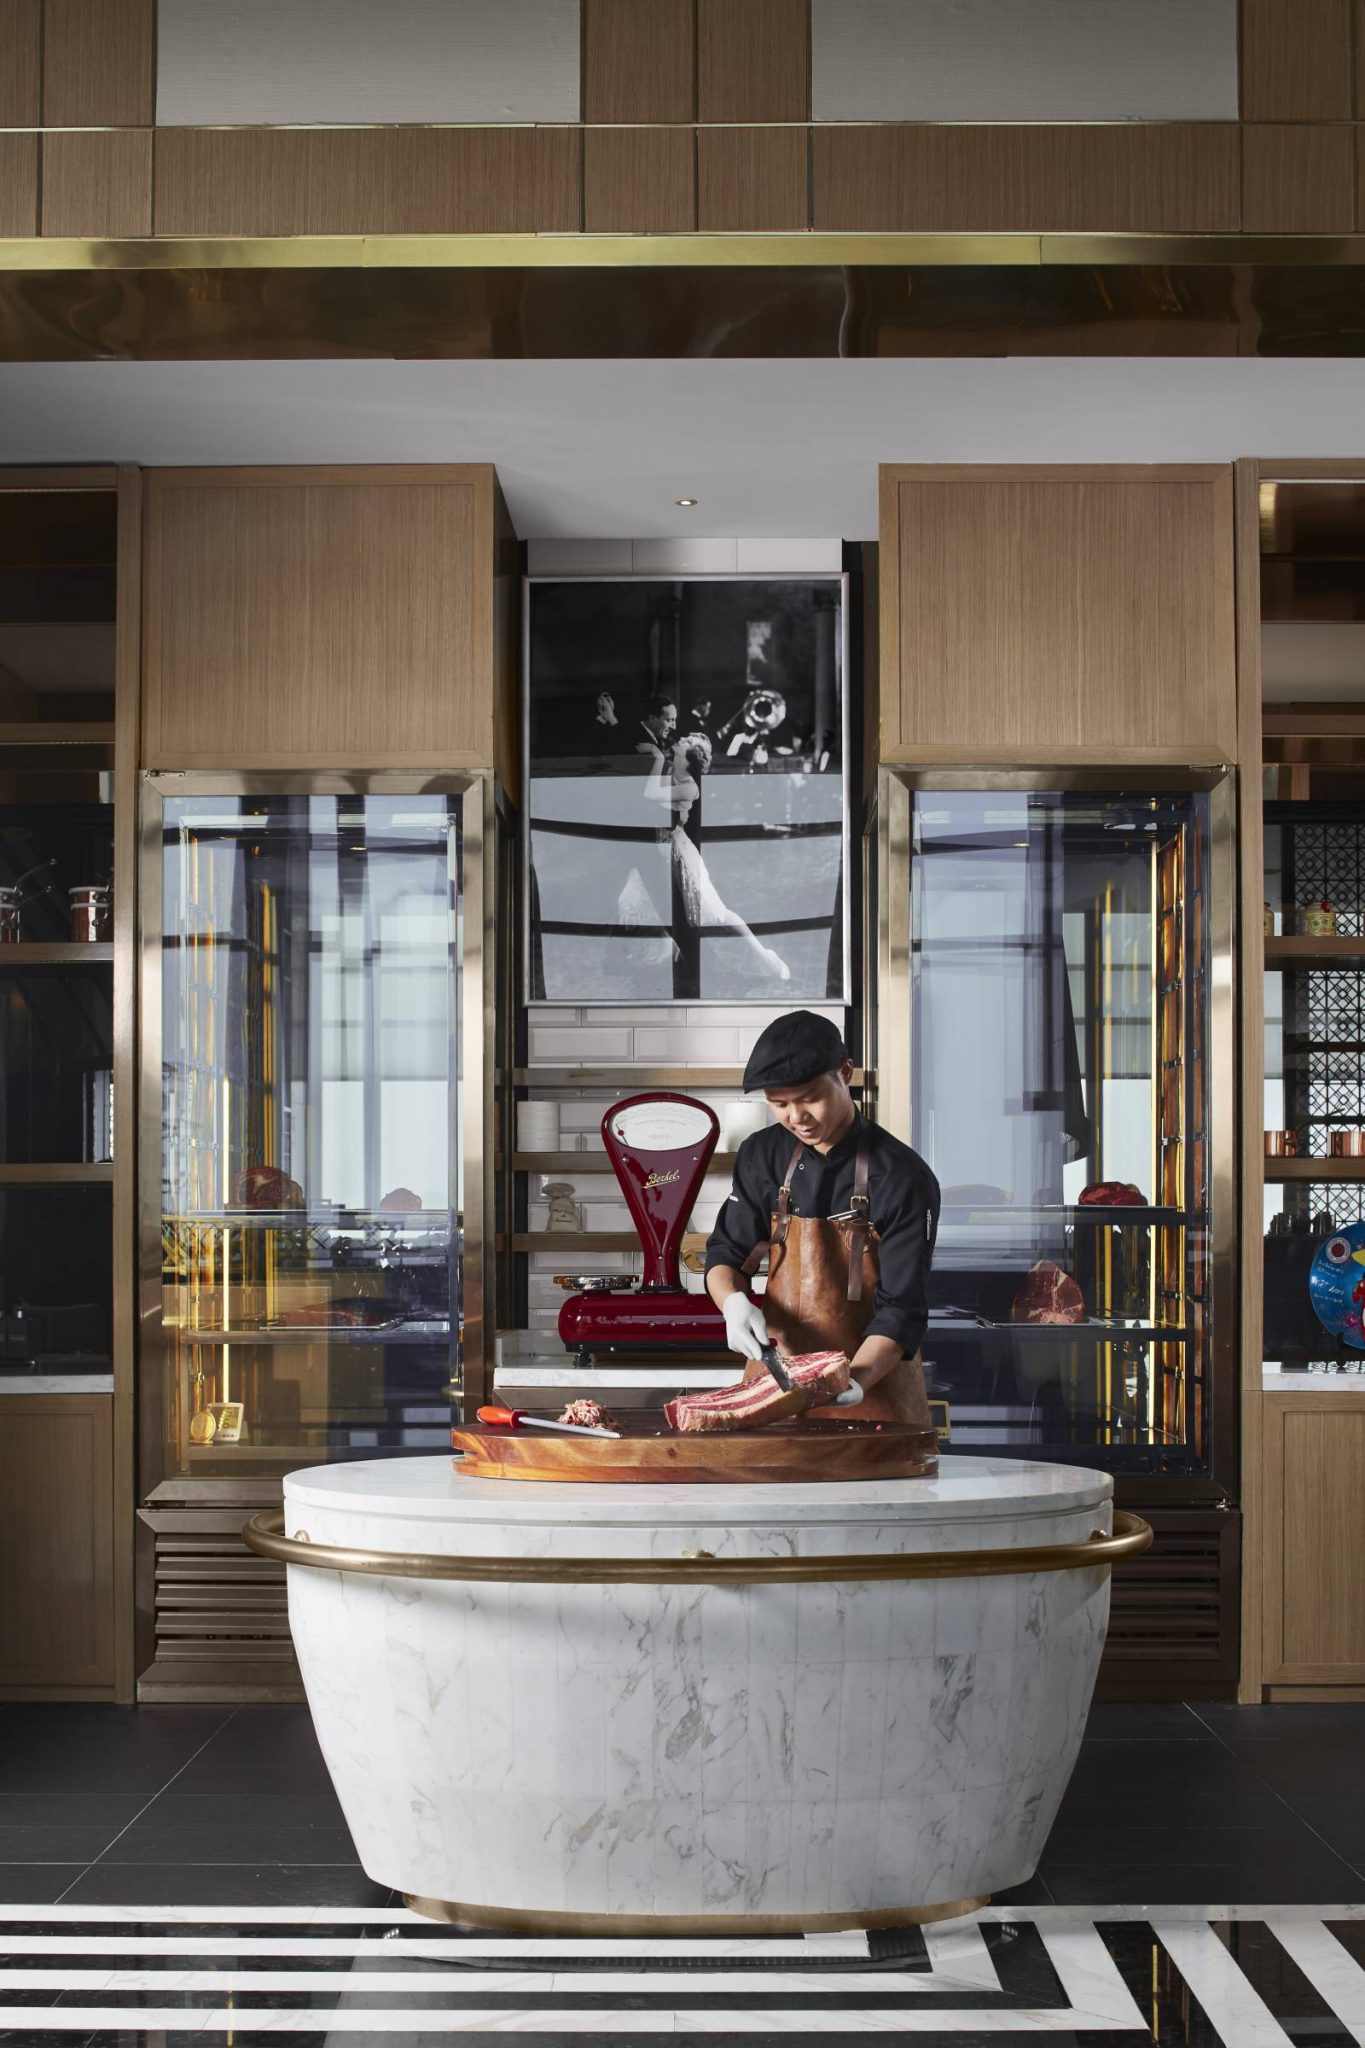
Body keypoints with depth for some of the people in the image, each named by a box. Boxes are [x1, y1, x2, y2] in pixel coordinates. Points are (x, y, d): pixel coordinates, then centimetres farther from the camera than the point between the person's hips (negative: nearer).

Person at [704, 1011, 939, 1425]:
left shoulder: (903, 1177, -15)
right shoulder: (763, 1156, -1)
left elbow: (901, 1311, -17)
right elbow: (725, 1254, 6)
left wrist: (854, 1380, -35)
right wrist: (733, 1302, -17)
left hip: (871, 1388, -4)